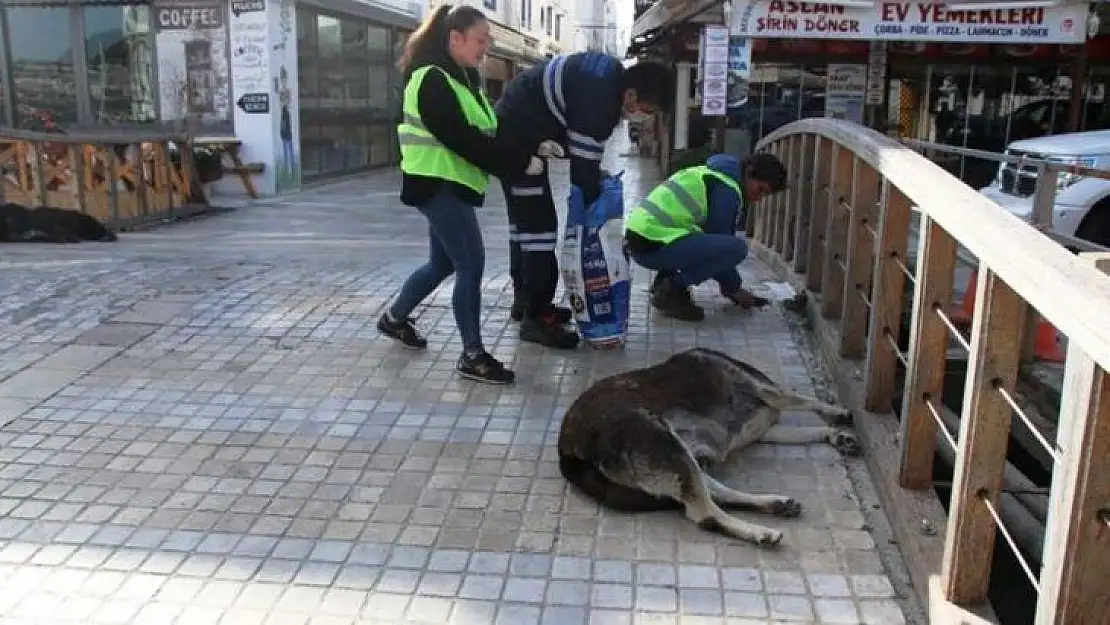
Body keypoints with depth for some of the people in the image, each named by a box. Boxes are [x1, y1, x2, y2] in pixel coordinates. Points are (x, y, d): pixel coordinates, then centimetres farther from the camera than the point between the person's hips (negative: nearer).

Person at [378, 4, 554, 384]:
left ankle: (394, 318, 38)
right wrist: (521, 161, -22)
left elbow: (486, 131, 13)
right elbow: (462, 139, -24)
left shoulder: (462, 79, 14)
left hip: (453, 186, 10)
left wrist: (530, 150, -1)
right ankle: (473, 357, 0)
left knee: (443, 263, 18)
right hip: (438, 185, -10)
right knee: (471, 265, -9)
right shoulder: (432, 79, -16)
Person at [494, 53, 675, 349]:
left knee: (523, 220, 18)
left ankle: (525, 300, 30)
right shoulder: (597, 99, -28)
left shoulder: (612, 74, 2)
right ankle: (536, 317, -4)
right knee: (540, 225, -10)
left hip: (515, 131, 11)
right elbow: (583, 164, -23)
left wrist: (596, 172, 6)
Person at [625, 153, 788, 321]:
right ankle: (671, 291, -9)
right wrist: (734, 288, 6)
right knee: (737, 247, -16)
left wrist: (730, 284, 24)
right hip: (652, 246, -10)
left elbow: (713, 238, 25)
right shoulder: (727, 190, -8)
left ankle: (666, 278, 15)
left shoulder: (715, 174, 22)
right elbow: (719, 242, -6)